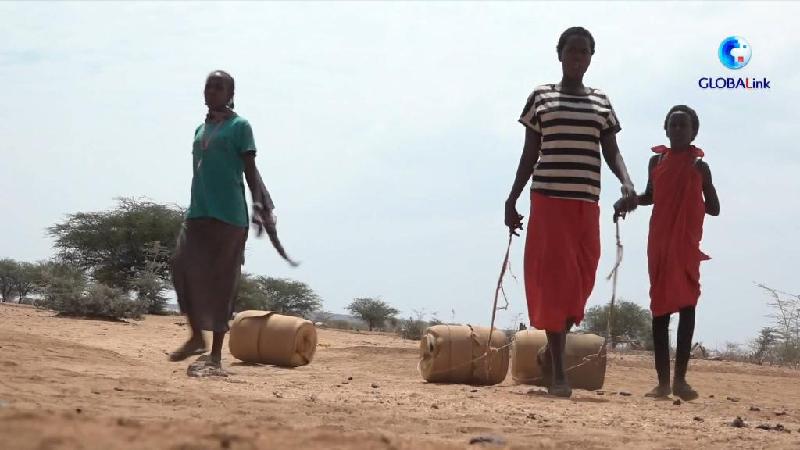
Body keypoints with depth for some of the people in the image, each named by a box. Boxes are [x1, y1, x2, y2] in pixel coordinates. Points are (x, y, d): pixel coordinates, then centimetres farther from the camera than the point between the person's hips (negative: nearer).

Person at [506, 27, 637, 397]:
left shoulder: (601, 102, 13)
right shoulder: (541, 97, 6)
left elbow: (612, 152, 6)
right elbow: (529, 155, 8)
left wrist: (627, 184, -13)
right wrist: (512, 199, 4)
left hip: (586, 203, 3)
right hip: (548, 199, -3)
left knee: (580, 281, 3)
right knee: (554, 278, -9)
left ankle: (551, 348, 28)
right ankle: (558, 372, -11)